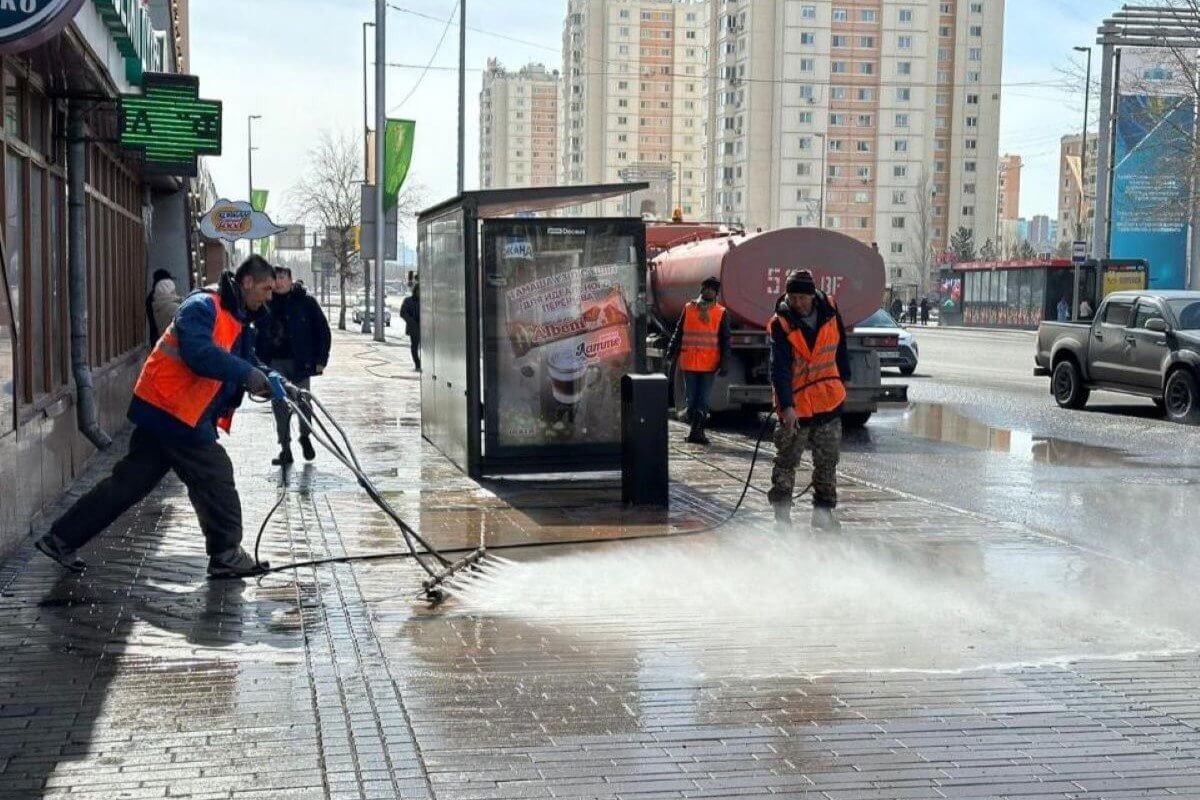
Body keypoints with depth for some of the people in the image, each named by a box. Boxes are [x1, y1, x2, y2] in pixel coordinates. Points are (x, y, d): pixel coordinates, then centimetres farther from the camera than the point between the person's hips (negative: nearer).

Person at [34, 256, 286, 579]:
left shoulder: (238, 321, 17)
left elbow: (247, 360, 17)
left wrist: (268, 378, -4)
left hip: (162, 412, 10)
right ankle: (227, 556, 10)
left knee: (130, 480, 11)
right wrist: (247, 374, -30)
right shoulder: (203, 307, -16)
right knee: (216, 477, -2)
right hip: (175, 410, -10)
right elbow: (198, 353, -30)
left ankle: (62, 538, 15)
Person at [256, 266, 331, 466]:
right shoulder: (266, 304, 6)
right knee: (279, 405, 2)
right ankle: (285, 449, 9)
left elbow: (323, 331, 1)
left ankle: (305, 436, 26)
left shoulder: (306, 302, -1)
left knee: (302, 401, -2)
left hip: (300, 361, -3)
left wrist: (320, 360, -5)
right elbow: (259, 334, 14)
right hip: (274, 362, 3)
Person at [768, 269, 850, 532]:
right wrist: (786, 406, -30)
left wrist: (844, 378, 22)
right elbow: (779, 369, -22)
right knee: (787, 460, 3)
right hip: (795, 404, -4)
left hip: (829, 399, 4)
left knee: (828, 461, 10)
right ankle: (781, 513, 14)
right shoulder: (780, 324, -15)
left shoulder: (829, 310, -3)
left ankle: (824, 511, 20)